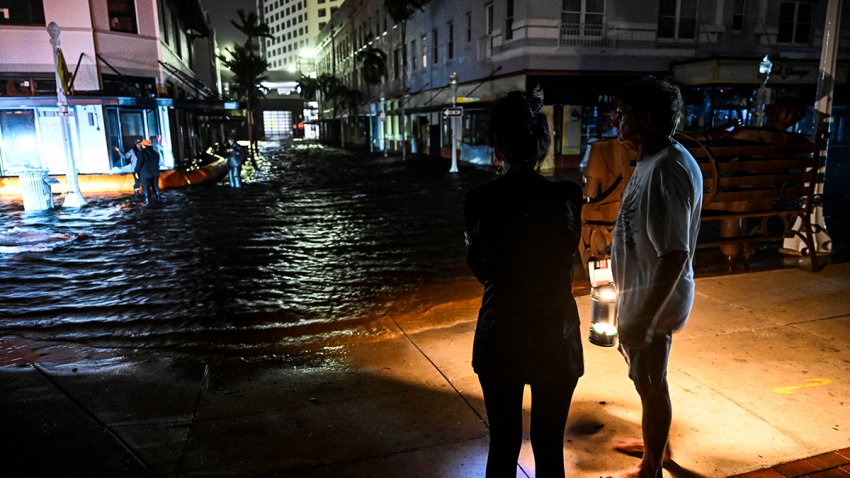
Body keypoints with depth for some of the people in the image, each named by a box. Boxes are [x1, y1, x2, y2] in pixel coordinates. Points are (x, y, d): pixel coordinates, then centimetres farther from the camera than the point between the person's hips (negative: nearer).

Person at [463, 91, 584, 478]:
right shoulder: (567, 196, -14)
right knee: (549, 447, 17)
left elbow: (480, 269, 1)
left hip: (500, 340, 1)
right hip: (555, 339, 0)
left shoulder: (479, 200, -13)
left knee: (503, 444, 19)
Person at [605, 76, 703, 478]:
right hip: (642, 290, 10)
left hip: (653, 298, -10)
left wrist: (642, 319, -27)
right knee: (650, 380, 25)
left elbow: (674, 255, -30)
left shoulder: (667, 171, -27)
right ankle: (656, 442, 47)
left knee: (651, 383, 9)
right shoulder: (654, 160, 5)